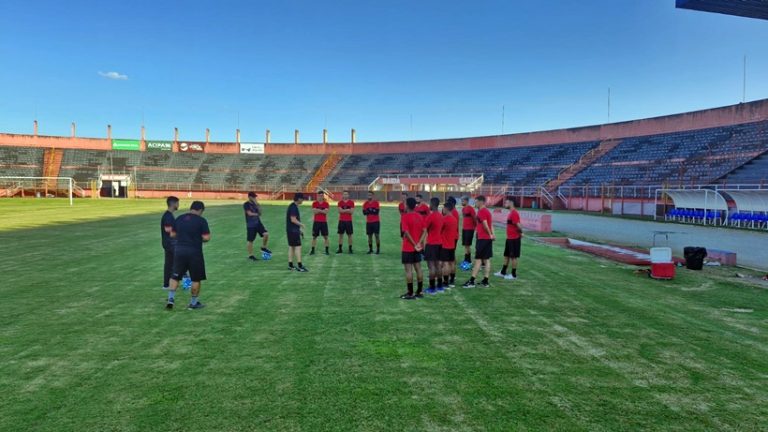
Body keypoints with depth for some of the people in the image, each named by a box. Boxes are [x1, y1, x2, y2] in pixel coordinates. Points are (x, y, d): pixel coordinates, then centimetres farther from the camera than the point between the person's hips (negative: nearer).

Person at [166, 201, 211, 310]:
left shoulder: (179, 218, 7)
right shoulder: (201, 220, -8)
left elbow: (172, 234, 12)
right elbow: (206, 238, -13)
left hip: (179, 250, 4)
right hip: (194, 252, -4)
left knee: (175, 276, 15)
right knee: (196, 278, 9)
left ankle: (171, 298, 5)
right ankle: (194, 303, 17)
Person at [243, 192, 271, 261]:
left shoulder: (255, 203, 9)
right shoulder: (246, 204, -9)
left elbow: (259, 212, 0)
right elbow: (250, 213, -18)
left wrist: (257, 205, -11)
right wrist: (257, 214, -5)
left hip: (258, 223, 5)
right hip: (250, 225, -5)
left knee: (266, 234, -12)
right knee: (250, 240, 2)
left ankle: (263, 247, 11)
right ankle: (250, 255, 15)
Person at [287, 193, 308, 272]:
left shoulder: (293, 206, 15)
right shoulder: (294, 207, -17)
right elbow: (293, 220, -22)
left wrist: (299, 229, 22)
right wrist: (302, 225, -8)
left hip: (291, 230, 10)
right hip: (293, 231, -10)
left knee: (291, 247, 12)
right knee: (298, 247, -8)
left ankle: (290, 265, 17)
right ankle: (299, 266, -7)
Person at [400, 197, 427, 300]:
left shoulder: (405, 216, -13)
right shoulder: (420, 217, 7)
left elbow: (406, 233, -20)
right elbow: (425, 231, 1)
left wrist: (414, 245, -14)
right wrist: (419, 243, -8)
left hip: (408, 248, -7)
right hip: (417, 248, 7)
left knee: (408, 270, -2)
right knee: (418, 269, 11)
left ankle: (410, 293, 2)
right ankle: (419, 292, 18)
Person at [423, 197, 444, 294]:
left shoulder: (430, 216, -17)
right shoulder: (441, 215, 10)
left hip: (431, 243, -8)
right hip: (439, 242, 8)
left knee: (431, 265, -5)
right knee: (437, 264, 14)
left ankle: (432, 288, -3)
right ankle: (440, 286, 19)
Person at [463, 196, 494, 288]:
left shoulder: (481, 211, -14)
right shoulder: (487, 211, 16)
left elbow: (485, 224, -23)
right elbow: (490, 224, 14)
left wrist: (490, 235, -12)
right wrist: (492, 234, 5)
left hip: (482, 239, -9)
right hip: (488, 238, 9)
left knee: (478, 259, -6)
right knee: (486, 259, 9)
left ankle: (472, 281, -3)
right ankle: (485, 281, 12)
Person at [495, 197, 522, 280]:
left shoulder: (514, 213, -19)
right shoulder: (511, 213, 13)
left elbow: (518, 225, -24)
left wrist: (521, 233, -11)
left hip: (514, 239, -10)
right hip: (510, 238, 10)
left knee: (513, 256, 0)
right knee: (506, 255, 16)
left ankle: (514, 275, 9)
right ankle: (503, 272, 26)